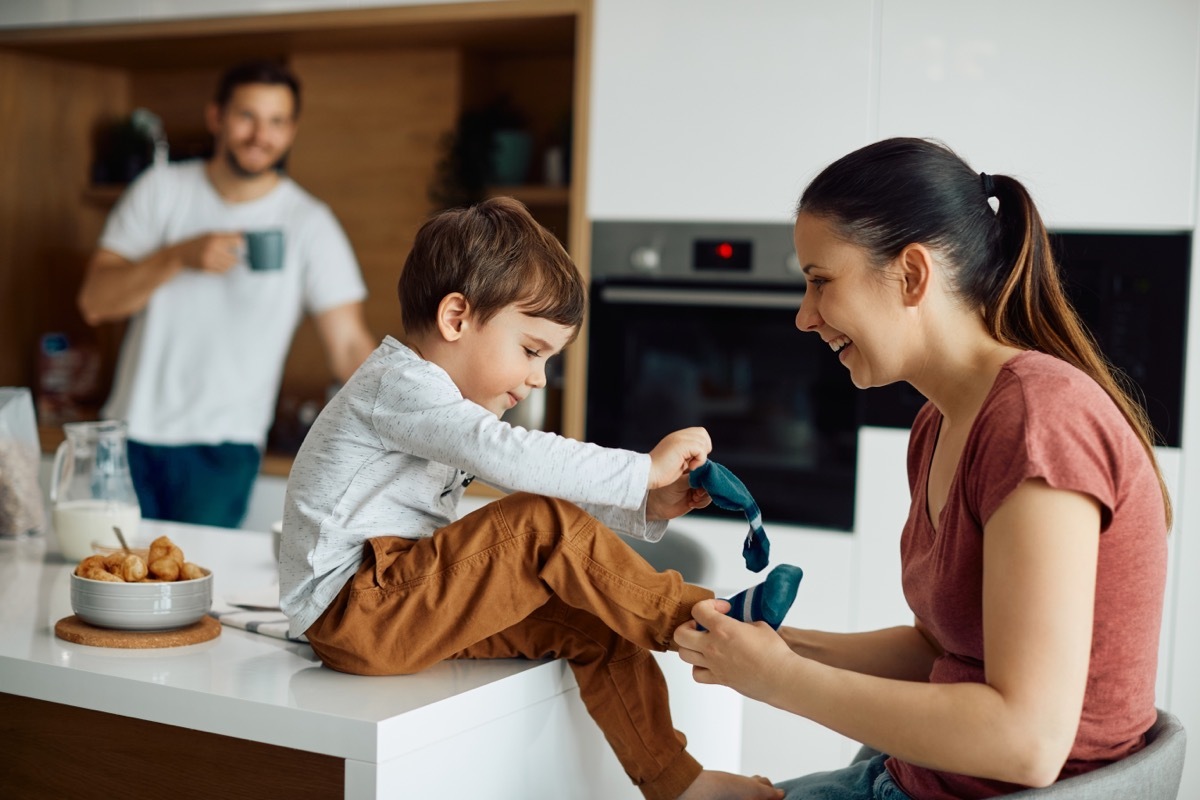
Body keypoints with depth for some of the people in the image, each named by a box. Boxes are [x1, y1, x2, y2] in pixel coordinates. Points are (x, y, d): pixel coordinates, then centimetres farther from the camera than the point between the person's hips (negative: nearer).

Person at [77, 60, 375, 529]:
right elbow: (94, 302, -3)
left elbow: (348, 346, -10)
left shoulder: (309, 224, -4)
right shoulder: (161, 190, 3)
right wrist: (180, 256, -17)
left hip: (222, 451, -2)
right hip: (132, 434, 2)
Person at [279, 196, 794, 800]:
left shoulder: (447, 403, 18)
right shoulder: (401, 385, -17)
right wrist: (643, 470, -28)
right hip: (348, 615, -10)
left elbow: (531, 481, 15)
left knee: (590, 625, -2)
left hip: (396, 602, 10)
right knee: (546, 526, -23)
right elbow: (511, 458, -33)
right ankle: (696, 619, -11)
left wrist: (644, 509, 1)